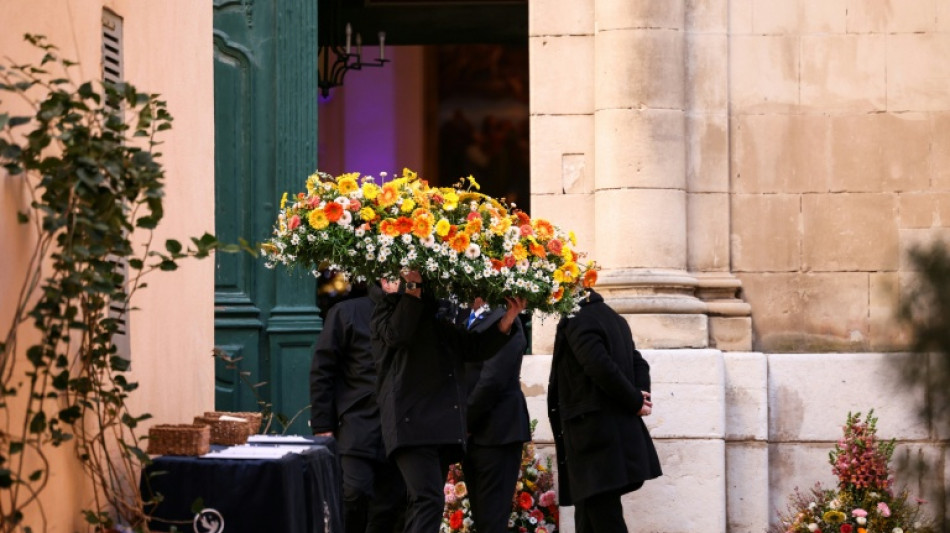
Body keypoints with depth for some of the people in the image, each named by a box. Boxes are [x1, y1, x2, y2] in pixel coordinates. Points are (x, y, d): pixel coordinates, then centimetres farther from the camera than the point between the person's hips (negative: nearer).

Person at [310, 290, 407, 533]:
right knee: (356, 493, -16)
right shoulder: (346, 312, 4)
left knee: (391, 504, 3)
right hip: (359, 427, -3)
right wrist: (323, 426, -4)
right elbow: (321, 372, 2)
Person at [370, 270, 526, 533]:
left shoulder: (440, 317, 23)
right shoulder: (392, 305, 4)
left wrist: (507, 321, 7)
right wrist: (412, 287, -16)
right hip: (412, 422, -8)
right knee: (428, 501, -22)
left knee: (423, 506, 10)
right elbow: (396, 334, -16)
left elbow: (475, 347, 21)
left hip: (444, 428, 8)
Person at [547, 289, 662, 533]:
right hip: (616, 428, 10)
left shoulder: (576, 321, -13)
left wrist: (635, 402, -11)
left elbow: (601, 367, -23)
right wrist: (639, 398, -1)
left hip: (592, 429, -9)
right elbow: (638, 363, 15)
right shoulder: (610, 317, 16)